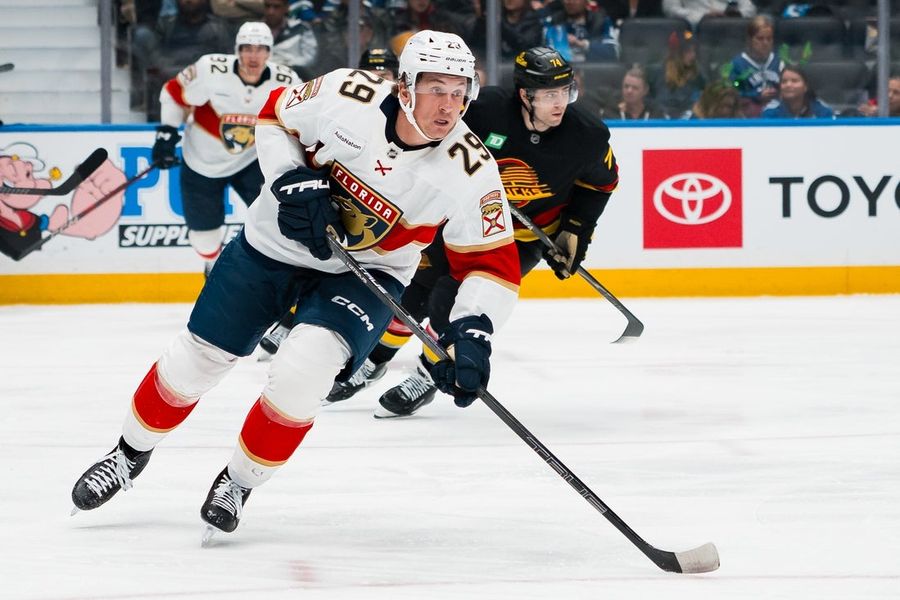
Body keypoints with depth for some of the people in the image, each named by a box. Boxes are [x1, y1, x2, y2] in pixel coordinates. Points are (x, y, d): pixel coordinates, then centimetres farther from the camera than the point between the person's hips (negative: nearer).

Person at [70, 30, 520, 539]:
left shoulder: (469, 169, -25)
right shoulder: (347, 95, -24)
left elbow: (494, 262, -18)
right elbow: (275, 117, -4)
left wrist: (472, 331, -34)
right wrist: (293, 182, -19)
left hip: (367, 272, -1)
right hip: (276, 243, 1)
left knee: (303, 370, -25)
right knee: (196, 359, 8)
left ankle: (239, 483, 1)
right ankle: (131, 454, 37)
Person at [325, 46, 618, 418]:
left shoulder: (588, 136, -22)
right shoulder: (487, 108, -26)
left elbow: (601, 181, -2)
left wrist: (576, 233, -5)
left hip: (525, 234, -2)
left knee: (454, 296, -18)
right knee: (414, 288, 9)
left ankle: (427, 378, 3)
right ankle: (373, 361, 34)